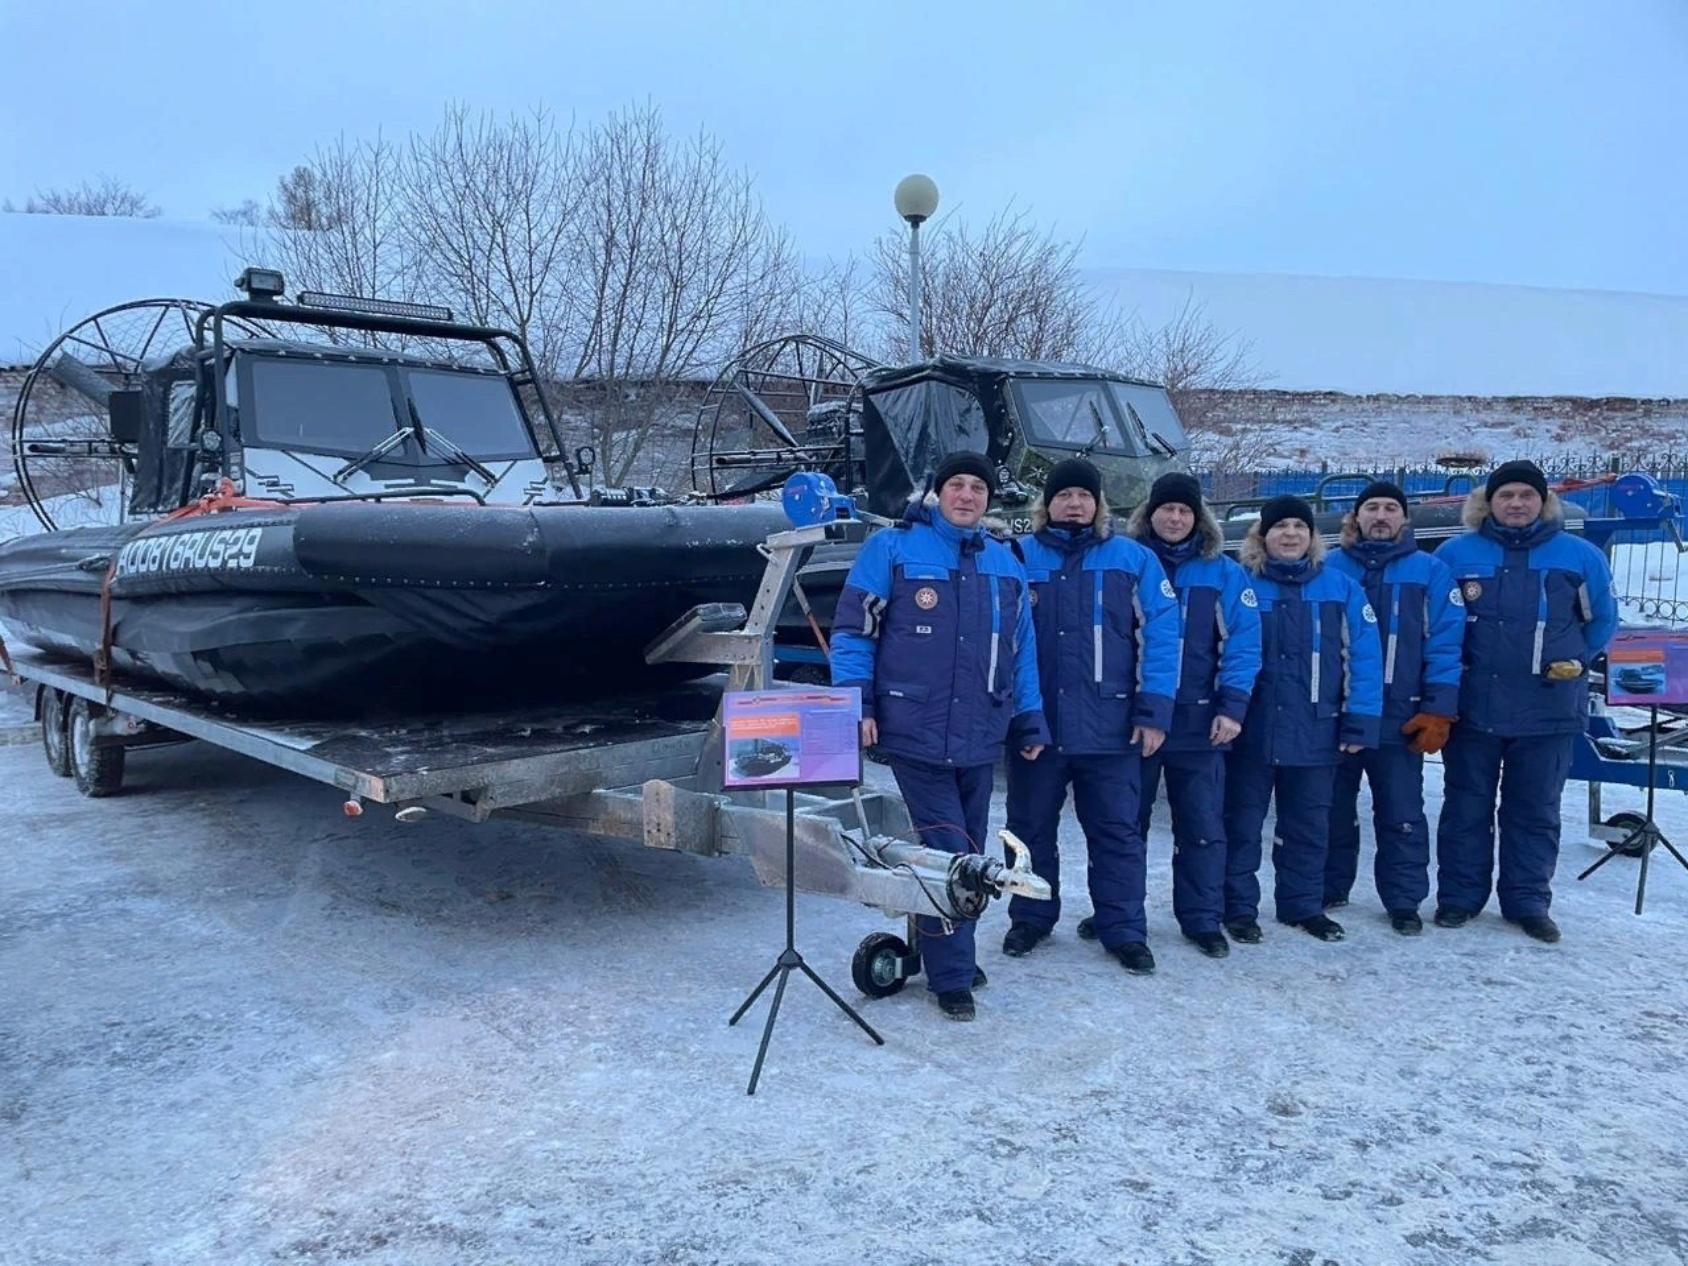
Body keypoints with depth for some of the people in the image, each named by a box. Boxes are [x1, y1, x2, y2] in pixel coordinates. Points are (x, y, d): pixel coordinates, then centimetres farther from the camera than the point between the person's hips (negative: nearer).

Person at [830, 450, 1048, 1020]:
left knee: (966, 856, 13)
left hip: (979, 739, 5)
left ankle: (947, 953, 30)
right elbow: (852, 631, -3)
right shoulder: (893, 549, -3)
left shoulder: (1005, 564, 13)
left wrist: (1030, 721, 16)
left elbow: (1021, 650, 18)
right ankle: (952, 978, 8)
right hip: (915, 734, -5)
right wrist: (856, 704, -11)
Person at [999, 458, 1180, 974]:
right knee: (1031, 828, 13)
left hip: (1109, 727, -1)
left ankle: (1124, 930, 19)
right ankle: (1031, 917, 30)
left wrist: (1154, 712, -9)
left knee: (1116, 832, 7)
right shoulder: (1019, 558, 2)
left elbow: (1161, 636, -2)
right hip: (1034, 724, 1)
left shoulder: (1134, 559, 1)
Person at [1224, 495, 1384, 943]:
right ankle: (1239, 907, 19)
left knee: (1308, 823, 14)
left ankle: (1303, 904, 29)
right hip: (1252, 731, -2)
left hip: (1316, 731, 2)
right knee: (1242, 821, 7)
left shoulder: (1340, 587, 2)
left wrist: (1360, 722, -6)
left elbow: (1363, 657, -1)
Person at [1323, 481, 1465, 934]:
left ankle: (1404, 901, 18)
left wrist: (1438, 710, -9)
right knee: (1333, 810, 12)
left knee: (1402, 815, 6)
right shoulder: (1329, 569, 3)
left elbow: (1445, 645, -3)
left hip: (1400, 721, -1)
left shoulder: (1431, 572, 2)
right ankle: (1329, 890, 26)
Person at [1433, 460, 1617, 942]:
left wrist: (1575, 660, 6)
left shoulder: (1579, 555, 1)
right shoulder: (1456, 554, -1)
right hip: (1473, 707, 0)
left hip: (1547, 710, 0)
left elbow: (1602, 618, 13)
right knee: (1466, 806, 7)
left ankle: (1528, 901, 19)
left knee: (1535, 810, 9)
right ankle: (1459, 896, 17)